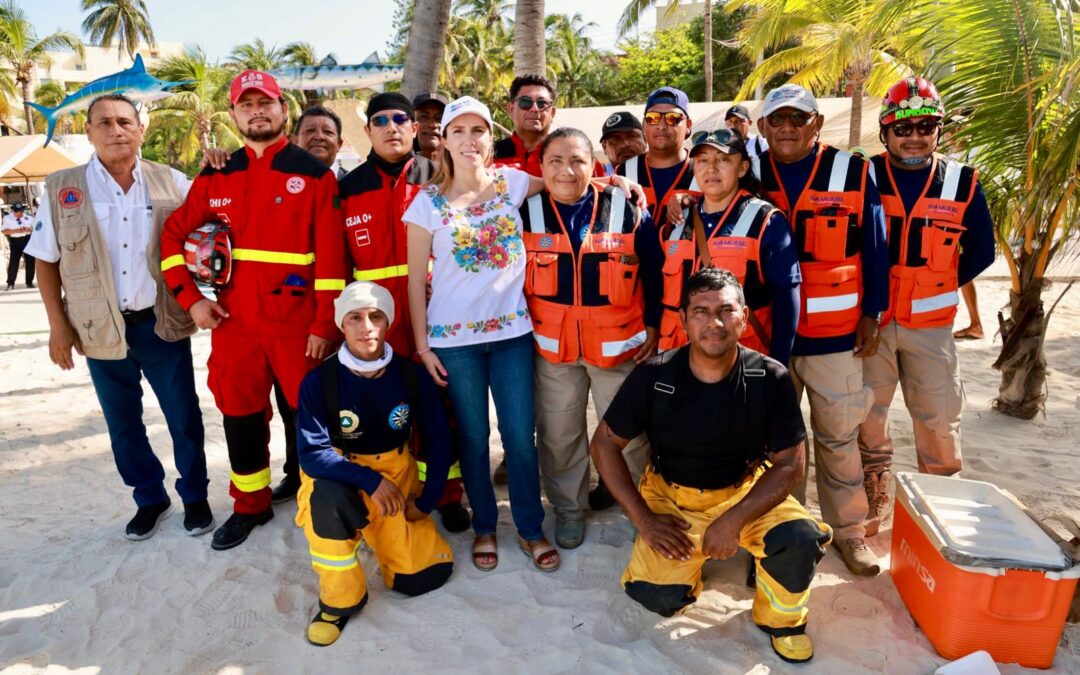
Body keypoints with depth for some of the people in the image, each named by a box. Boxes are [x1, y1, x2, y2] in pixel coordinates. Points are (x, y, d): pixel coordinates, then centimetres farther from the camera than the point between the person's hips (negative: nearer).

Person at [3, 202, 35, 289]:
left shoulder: (29, 218, 6)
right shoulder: (7, 218, 1)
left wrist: (29, 229, -15)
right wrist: (15, 231, -18)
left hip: (28, 240, 2)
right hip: (15, 241, -2)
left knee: (30, 262, 3)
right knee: (13, 262, -6)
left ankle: (29, 282, 14)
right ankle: (10, 284, 1)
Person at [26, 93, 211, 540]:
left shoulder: (172, 183, -1)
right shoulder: (61, 188, 0)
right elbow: (46, 260, 5)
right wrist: (57, 325, 0)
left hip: (163, 324, -1)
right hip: (101, 331, 1)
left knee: (184, 417, 7)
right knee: (123, 425, 13)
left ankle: (195, 496, 27)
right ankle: (150, 498, 32)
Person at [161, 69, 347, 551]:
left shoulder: (313, 173, -2)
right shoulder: (215, 177, 9)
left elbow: (331, 254, -8)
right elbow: (174, 236, 15)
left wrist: (325, 324, -12)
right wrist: (190, 298, 2)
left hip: (298, 323, -4)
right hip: (233, 323, 4)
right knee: (240, 416, 12)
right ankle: (250, 505, 31)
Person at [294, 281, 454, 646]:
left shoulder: (412, 375, -12)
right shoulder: (319, 380, -18)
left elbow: (438, 440, -2)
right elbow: (312, 455, -22)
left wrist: (426, 500, -5)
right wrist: (371, 481, -30)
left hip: (397, 474, 2)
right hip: (340, 476, -2)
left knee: (427, 574, -8)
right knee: (327, 495, -38)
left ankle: (379, 530, 25)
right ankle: (340, 600, -14)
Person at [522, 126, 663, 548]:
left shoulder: (627, 211, -6)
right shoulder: (527, 213, -3)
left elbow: (654, 272, 2)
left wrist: (652, 326, 1)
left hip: (618, 343, -1)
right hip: (552, 346, 1)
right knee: (558, 435, 12)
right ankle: (568, 510, 32)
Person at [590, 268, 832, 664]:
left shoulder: (770, 379, -16)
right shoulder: (653, 377, -16)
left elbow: (791, 465, -11)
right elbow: (605, 444, -7)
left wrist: (733, 521, -23)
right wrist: (642, 519, -13)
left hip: (747, 492, 1)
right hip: (671, 497, 0)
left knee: (802, 539, -27)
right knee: (656, 597, -18)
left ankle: (781, 617, 7)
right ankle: (686, 560, 19)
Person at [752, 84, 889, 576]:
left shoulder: (852, 173, -2)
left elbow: (874, 248, 3)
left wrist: (871, 314, 1)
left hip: (836, 332, -1)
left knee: (838, 435, 8)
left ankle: (848, 530, 25)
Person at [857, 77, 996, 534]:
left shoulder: (962, 183, 1)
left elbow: (981, 250, 10)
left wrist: (940, 286, 2)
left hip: (931, 324, 1)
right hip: (870, 320, -1)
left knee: (940, 421, 8)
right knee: (867, 416, 9)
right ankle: (875, 501, 27)